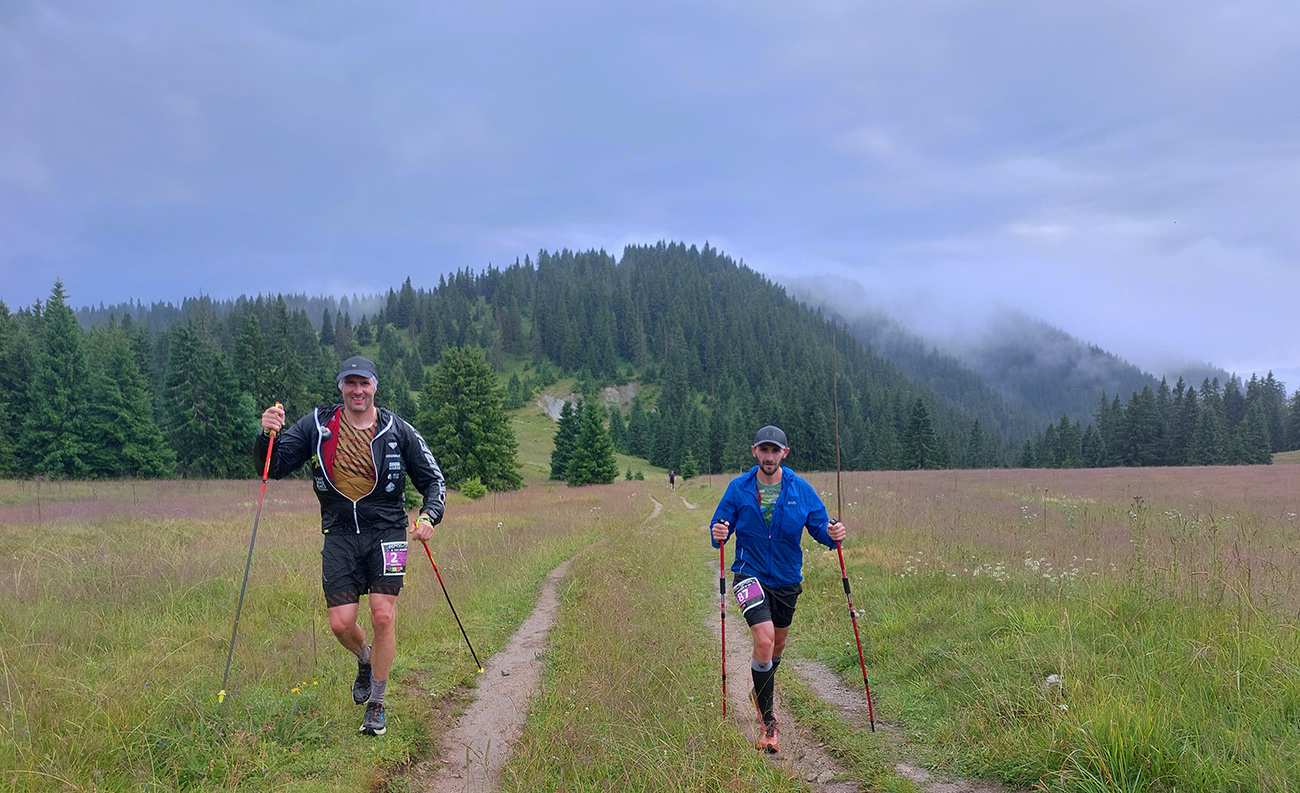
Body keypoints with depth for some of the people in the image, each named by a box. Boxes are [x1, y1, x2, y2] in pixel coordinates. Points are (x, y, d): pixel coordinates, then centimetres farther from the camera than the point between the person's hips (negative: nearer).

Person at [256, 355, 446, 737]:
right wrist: (268, 436, -19)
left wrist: (429, 516, -12)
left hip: (385, 533, -1)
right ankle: (366, 661, 35)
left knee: (383, 617, -9)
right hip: (340, 536, 1)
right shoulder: (318, 426, 2)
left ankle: (376, 706, 10)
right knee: (341, 624, -3)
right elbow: (273, 466, 2)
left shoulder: (397, 430, 0)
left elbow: (433, 479, 7)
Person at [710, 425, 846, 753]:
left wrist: (832, 534, -23)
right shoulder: (738, 488, -6)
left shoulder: (801, 490, -3)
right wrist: (719, 535, -25)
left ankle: (760, 692, 48)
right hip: (750, 575, -3)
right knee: (764, 640, -20)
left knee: (777, 645, 18)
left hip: (787, 580, 3)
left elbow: (819, 526, 0)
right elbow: (720, 525, -2)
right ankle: (767, 719, -5)